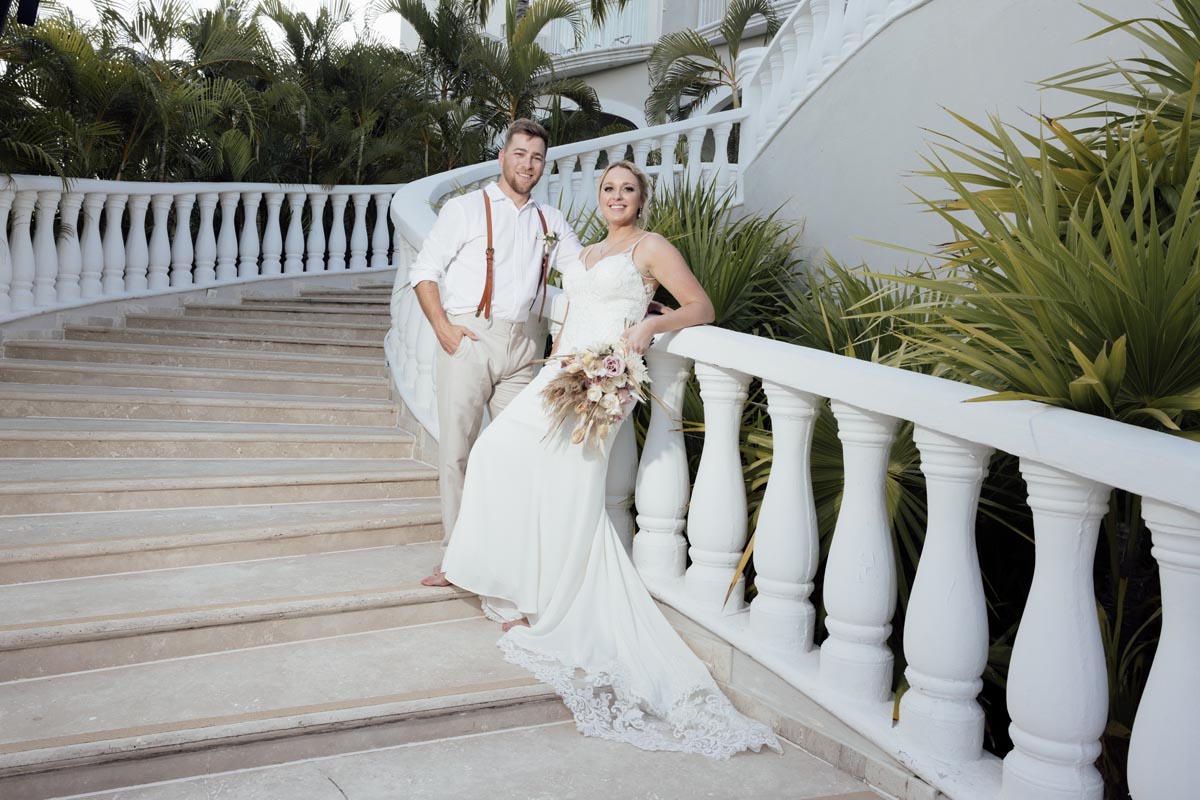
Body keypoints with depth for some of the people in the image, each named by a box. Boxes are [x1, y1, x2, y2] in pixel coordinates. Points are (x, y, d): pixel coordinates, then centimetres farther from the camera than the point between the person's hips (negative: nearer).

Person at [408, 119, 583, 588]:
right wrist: (442, 327, -9)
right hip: (468, 339, -3)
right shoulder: (466, 209, 5)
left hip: (521, 346, 4)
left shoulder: (551, 222, 18)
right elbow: (424, 270, 3)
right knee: (457, 449, -4)